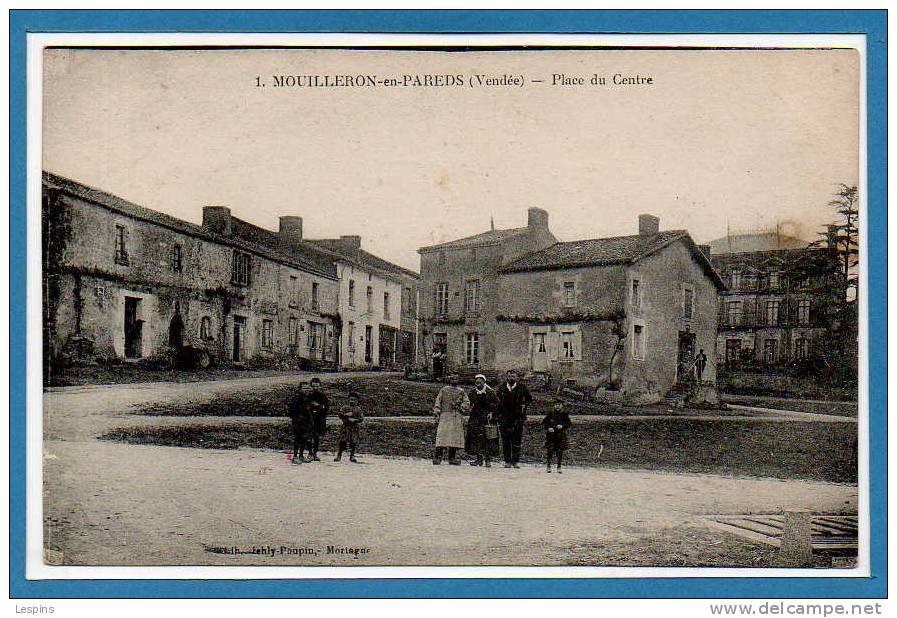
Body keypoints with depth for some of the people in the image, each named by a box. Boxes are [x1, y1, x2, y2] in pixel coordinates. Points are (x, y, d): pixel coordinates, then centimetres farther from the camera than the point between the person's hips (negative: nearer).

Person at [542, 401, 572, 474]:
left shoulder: (565, 414, 4)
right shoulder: (551, 413, 4)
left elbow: (569, 424, 4)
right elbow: (544, 422, 7)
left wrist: (562, 426, -13)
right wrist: (548, 428, -9)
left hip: (561, 435, 0)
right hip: (551, 434, 0)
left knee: (560, 451, 2)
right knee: (549, 450, -5)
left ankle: (559, 467, 12)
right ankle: (548, 466, 4)